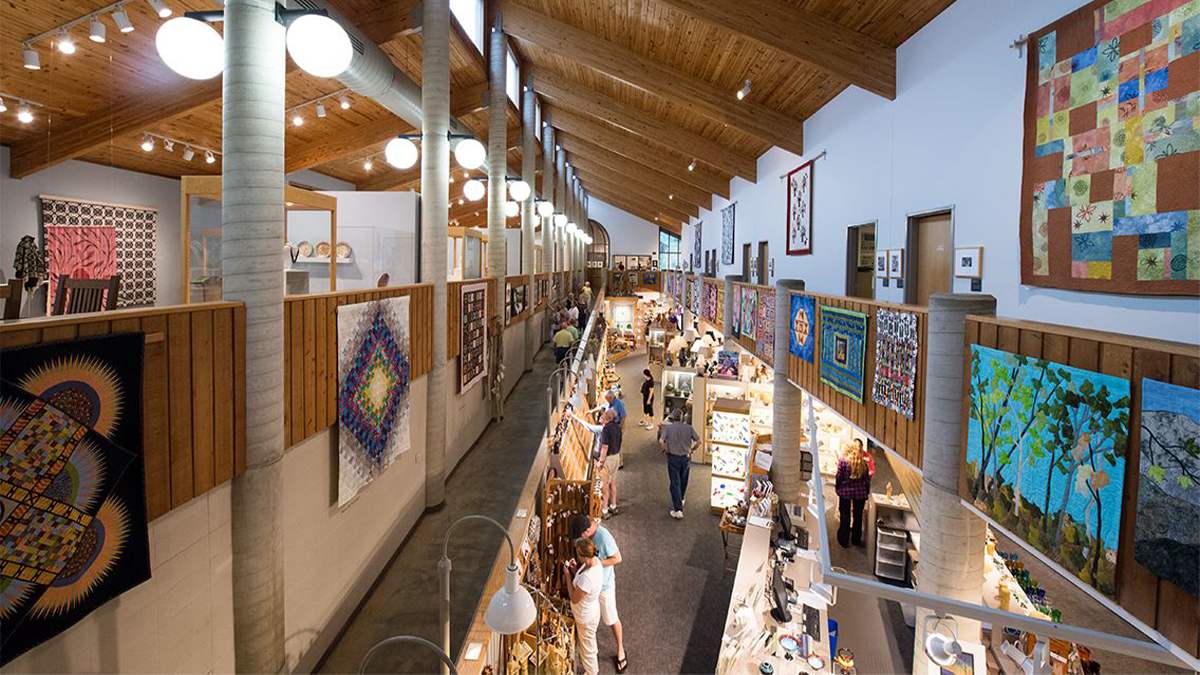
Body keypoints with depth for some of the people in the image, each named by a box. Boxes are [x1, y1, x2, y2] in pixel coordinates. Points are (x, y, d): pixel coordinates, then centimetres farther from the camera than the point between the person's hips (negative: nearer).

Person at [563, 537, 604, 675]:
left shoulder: (587, 578, -43)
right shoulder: (595, 560, -17)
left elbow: (574, 599, -26)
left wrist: (567, 575, -22)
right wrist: (575, 570, -12)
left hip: (586, 617, -8)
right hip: (591, 610, 8)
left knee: (587, 644, 20)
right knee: (588, 641, 34)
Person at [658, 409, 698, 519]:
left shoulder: (668, 427, -6)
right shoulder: (688, 427, -1)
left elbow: (661, 441, -18)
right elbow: (698, 440, -3)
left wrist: (665, 450, -3)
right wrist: (692, 450, 10)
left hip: (673, 457, -2)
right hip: (686, 458, 2)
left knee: (675, 484, 0)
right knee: (683, 481, 23)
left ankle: (678, 509, -5)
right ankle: (681, 500, 44)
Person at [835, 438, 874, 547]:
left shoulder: (843, 461, -12)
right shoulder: (864, 462, -3)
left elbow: (838, 477, -9)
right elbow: (867, 478, 1)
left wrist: (837, 488, 6)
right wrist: (867, 493, 11)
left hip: (845, 491, -2)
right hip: (860, 493, 2)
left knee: (845, 517, 9)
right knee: (858, 516, 16)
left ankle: (844, 540, 14)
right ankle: (856, 540, 25)